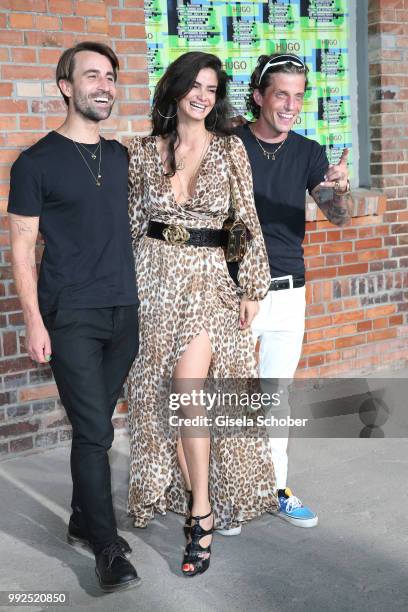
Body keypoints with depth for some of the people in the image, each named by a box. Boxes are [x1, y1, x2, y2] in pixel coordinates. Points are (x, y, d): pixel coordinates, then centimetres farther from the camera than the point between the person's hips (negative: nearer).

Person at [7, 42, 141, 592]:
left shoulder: (120, 157, 11)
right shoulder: (37, 162, -4)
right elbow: (21, 248, -4)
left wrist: (141, 298, 14)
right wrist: (34, 320, -11)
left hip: (123, 313, 5)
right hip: (71, 318, -5)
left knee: (96, 426, 12)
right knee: (94, 431, -5)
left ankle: (83, 521, 29)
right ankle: (108, 547, 6)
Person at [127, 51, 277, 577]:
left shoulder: (230, 149, 2)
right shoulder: (144, 152, 6)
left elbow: (247, 221, 3)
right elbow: (133, 223, 11)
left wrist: (252, 288, -1)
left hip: (210, 276, -2)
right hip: (155, 276, 3)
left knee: (186, 385, -17)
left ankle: (201, 510, -3)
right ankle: (197, 502, 20)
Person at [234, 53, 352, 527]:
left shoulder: (308, 153, 4)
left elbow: (338, 218, -6)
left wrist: (340, 191, -28)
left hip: (288, 292, 4)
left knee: (277, 394, 13)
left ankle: (276, 487, 25)